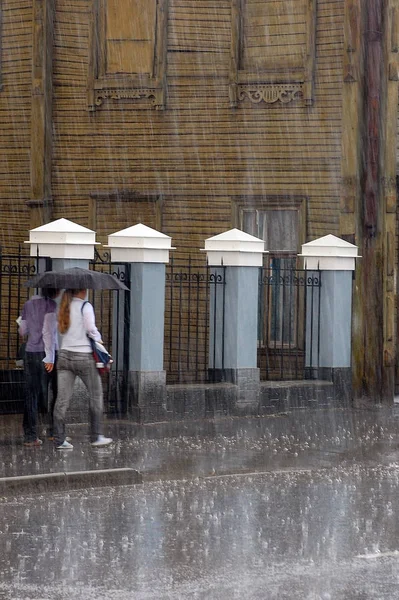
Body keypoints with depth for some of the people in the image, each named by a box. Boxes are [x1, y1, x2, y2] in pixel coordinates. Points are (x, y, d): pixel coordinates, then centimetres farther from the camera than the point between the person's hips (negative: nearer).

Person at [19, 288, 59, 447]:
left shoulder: (28, 304, 11)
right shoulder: (50, 304, -8)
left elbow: (22, 331, 15)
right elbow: (48, 330, -17)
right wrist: (50, 357, -18)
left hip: (30, 353, 5)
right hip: (46, 352, -5)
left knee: (31, 394, 3)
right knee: (57, 393, 9)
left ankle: (30, 436, -2)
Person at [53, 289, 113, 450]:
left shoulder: (65, 306, 9)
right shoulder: (85, 306, -9)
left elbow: (61, 330, 7)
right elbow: (91, 330, -13)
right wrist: (98, 339, 5)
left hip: (64, 355, 6)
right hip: (83, 356, -6)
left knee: (62, 399, 3)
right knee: (95, 396, 10)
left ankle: (59, 440, 1)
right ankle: (96, 437, 13)